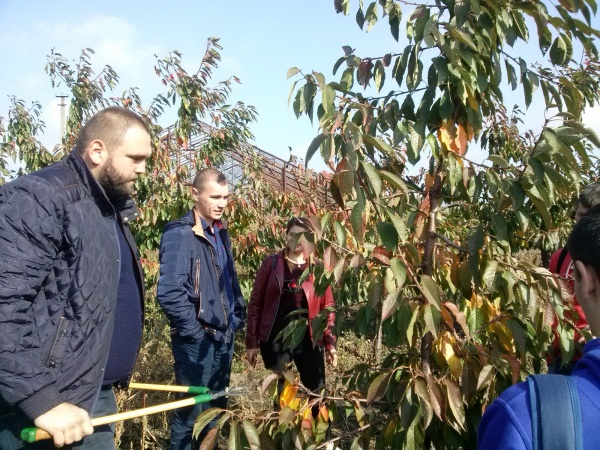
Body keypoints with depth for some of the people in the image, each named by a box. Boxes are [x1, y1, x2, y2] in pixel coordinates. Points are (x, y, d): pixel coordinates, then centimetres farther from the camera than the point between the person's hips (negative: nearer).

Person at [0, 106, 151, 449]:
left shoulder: (110, 208, 14)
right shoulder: (38, 199, -17)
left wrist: (114, 373, 17)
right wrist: (41, 400, -26)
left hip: (98, 398, 9)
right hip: (43, 414, -9)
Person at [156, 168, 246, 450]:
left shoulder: (219, 232, 10)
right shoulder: (180, 234, -17)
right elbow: (169, 293, -25)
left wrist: (237, 316, 10)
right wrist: (195, 332, -20)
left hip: (224, 336, 8)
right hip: (197, 341, -8)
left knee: (217, 408, 20)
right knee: (191, 412, 4)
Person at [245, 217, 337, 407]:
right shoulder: (271, 263, 0)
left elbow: (327, 307, 2)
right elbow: (256, 302, 0)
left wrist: (330, 343, -4)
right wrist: (252, 341, -3)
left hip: (309, 339, 0)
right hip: (275, 338, 0)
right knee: (280, 393, 12)